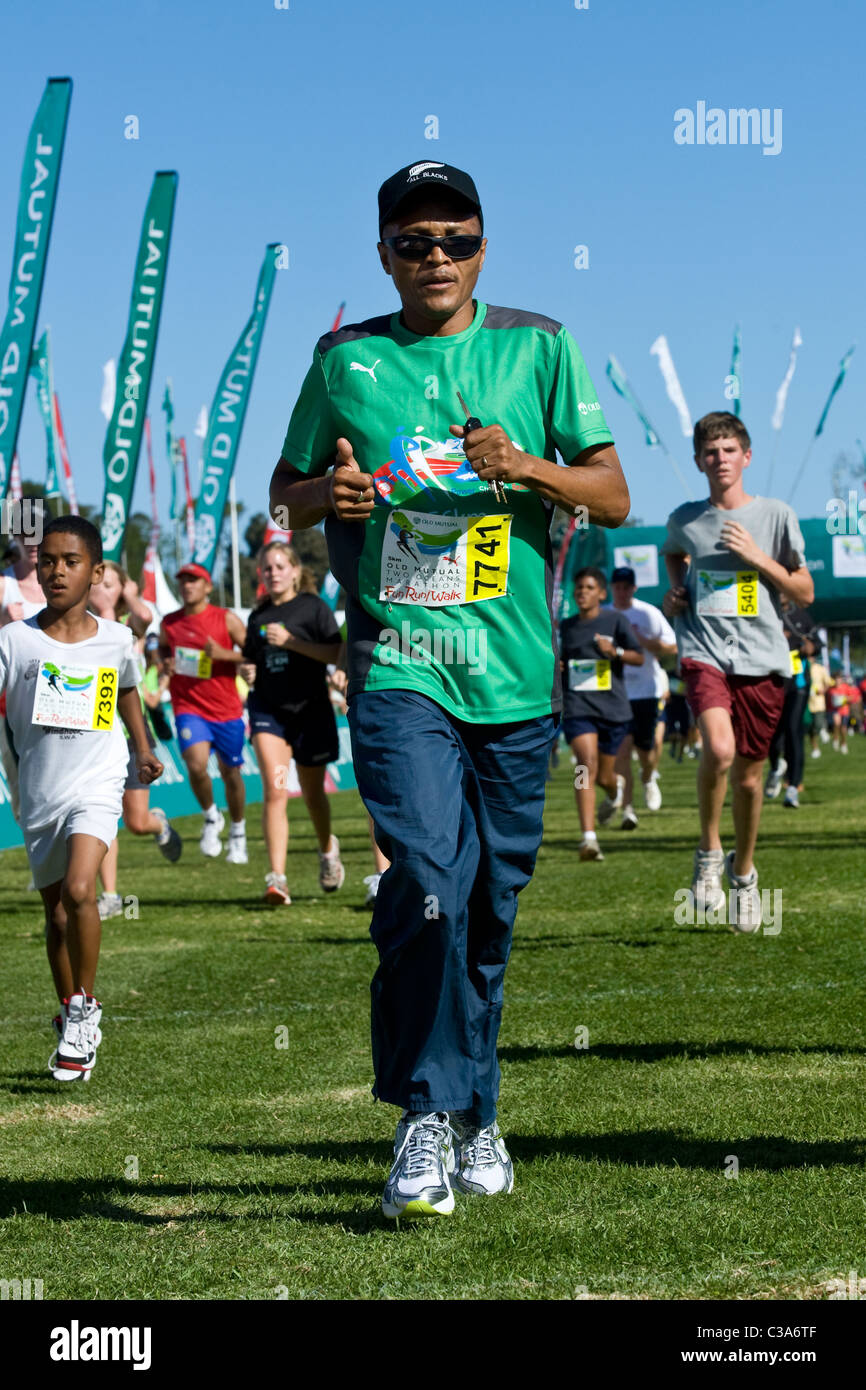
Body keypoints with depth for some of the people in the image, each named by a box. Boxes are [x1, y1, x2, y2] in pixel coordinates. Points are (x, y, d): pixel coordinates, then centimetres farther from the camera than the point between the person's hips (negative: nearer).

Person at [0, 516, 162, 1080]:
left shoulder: (116, 639, 1)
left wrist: (143, 749, 23)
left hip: (96, 785, -2)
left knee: (79, 890, -24)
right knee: (57, 913, 12)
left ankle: (84, 1005, -6)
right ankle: (78, 1029, 29)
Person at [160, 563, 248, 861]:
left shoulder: (226, 619, -4)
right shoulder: (169, 622, 3)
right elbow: (163, 648, 23)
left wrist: (224, 654, -19)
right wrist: (166, 662, 1)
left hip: (226, 709, 0)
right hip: (188, 707, 0)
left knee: (230, 772, 9)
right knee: (196, 764, -22)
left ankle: (238, 833, 31)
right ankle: (210, 817, 6)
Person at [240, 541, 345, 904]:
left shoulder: (313, 607, -2)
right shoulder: (258, 616, 11)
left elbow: (336, 653, -12)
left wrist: (290, 641, -20)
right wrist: (247, 671, 1)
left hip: (310, 708, -2)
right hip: (268, 709, 2)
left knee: (312, 793, 11)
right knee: (274, 790, -16)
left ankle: (327, 849, 43)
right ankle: (277, 878, -21)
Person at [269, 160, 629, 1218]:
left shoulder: (538, 349, 8)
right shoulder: (346, 363, 9)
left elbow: (613, 497, 6)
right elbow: (286, 491, 18)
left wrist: (528, 466, -13)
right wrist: (328, 495, -5)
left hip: (515, 674, 2)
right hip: (396, 665, -1)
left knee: (489, 908, 8)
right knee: (430, 880, -19)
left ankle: (472, 1114, 25)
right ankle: (429, 1117, -9)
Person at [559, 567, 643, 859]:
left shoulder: (615, 620, 2)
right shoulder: (566, 627, 11)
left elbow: (639, 658, -2)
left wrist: (615, 651, -21)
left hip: (613, 707, 0)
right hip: (577, 706, 1)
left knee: (604, 777, 9)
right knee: (587, 764, -21)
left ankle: (614, 791, 50)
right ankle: (589, 838, -27)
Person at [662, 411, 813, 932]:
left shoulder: (776, 515, 1)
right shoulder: (684, 520, 6)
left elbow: (805, 592, 5)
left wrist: (758, 558, -7)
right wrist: (674, 591, 13)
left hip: (761, 658, 1)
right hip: (705, 651, -1)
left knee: (748, 775, 8)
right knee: (719, 749, -27)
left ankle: (744, 870, 34)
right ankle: (709, 852, -4)